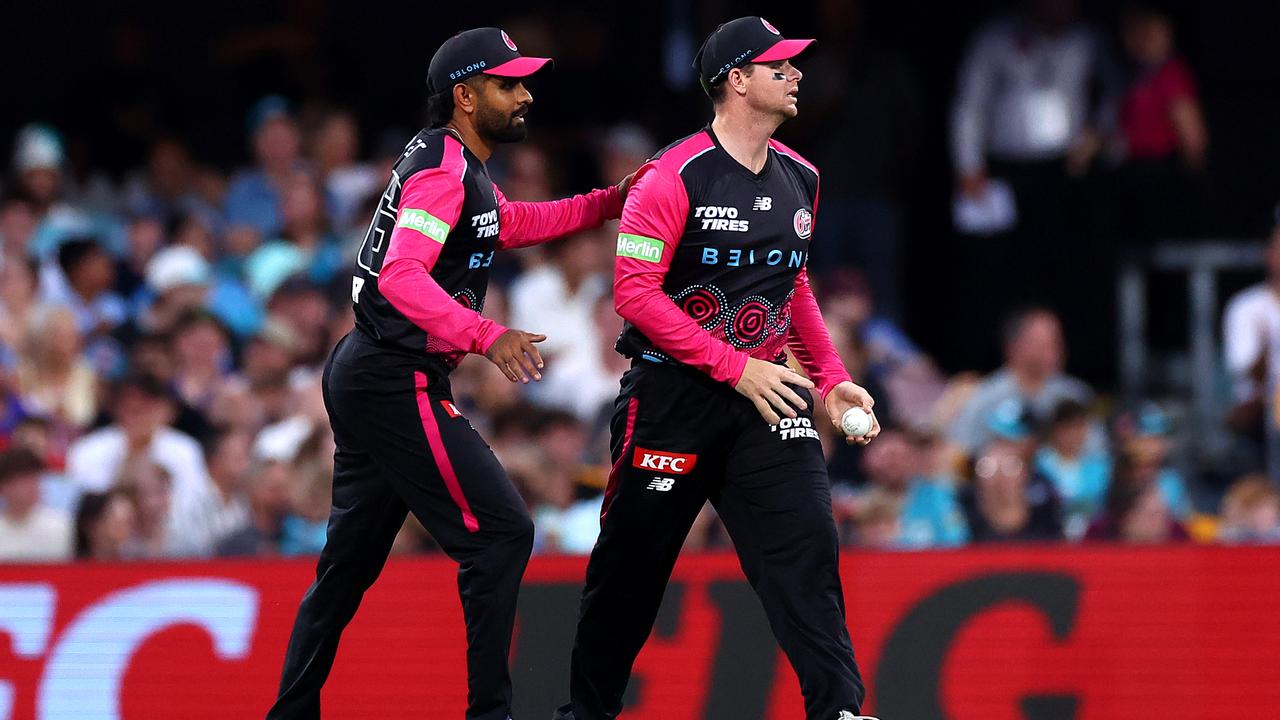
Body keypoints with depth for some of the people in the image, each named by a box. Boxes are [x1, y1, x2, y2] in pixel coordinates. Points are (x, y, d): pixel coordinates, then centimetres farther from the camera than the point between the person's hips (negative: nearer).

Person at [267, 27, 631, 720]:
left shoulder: (456, 164, 16)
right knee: (499, 532, -11)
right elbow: (402, 277, -29)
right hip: (399, 382, -11)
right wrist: (485, 336, -40)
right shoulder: (444, 170, -16)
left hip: (359, 376, 11)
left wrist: (607, 203, 23)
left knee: (350, 558, 15)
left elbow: (511, 224, 34)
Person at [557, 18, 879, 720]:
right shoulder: (674, 177, -12)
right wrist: (736, 367, -19)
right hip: (673, 392, -5)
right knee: (631, 564, 4)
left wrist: (831, 378, 14)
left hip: (765, 391, 5)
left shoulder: (799, 179, 9)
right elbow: (635, 292, -16)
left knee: (806, 543, -11)